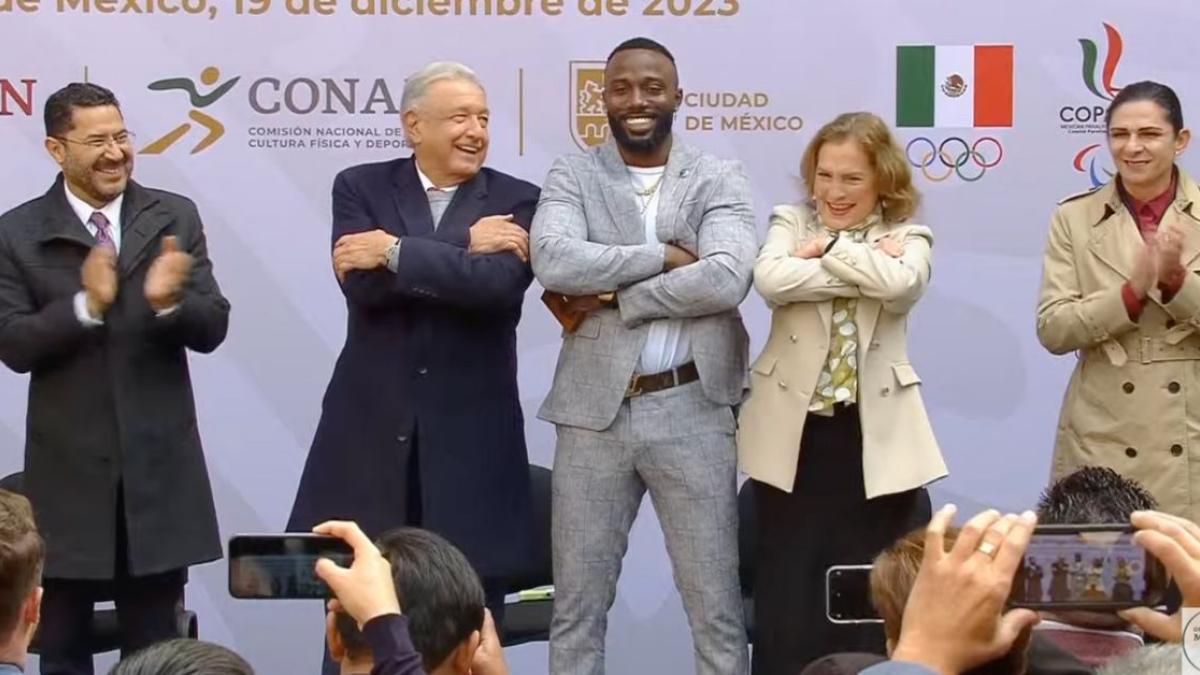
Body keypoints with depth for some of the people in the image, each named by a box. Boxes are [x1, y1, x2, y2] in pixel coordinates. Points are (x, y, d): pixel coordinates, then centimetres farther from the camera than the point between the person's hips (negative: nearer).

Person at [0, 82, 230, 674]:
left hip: (157, 463, 1)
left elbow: (212, 329, -4)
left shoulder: (175, 218, 1)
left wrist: (169, 301, -25)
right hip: (68, 469, 0)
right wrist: (86, 305, -24)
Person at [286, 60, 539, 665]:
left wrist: (396, 251, -15)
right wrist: (463, 249, -13)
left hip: (470, 436, 0)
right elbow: (361, 283, -12)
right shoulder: (360, 188, 5)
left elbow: (499, 283, -17)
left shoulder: (515, 201, 3)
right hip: (371, 429, 0)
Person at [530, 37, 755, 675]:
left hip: (691, 412, -1)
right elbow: (553, 261, -15)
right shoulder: (571, 175, 4)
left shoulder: (719, 180, 2)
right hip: (593, 412, 1)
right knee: (577, 604, 9)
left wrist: (609, 297, -13)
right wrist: (663, 255, -14)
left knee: (715, 605, 5)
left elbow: (725, 280, -14)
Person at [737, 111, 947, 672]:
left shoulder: (907, 238, 5)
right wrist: (864, 269, -13)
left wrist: (831, 247, -10)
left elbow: (901, 284, -19)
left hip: (875, 441, 0)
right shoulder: (790, 223, 7)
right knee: (788, 606, 5)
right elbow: (771, 280, -15)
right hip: (795, 437, 1)